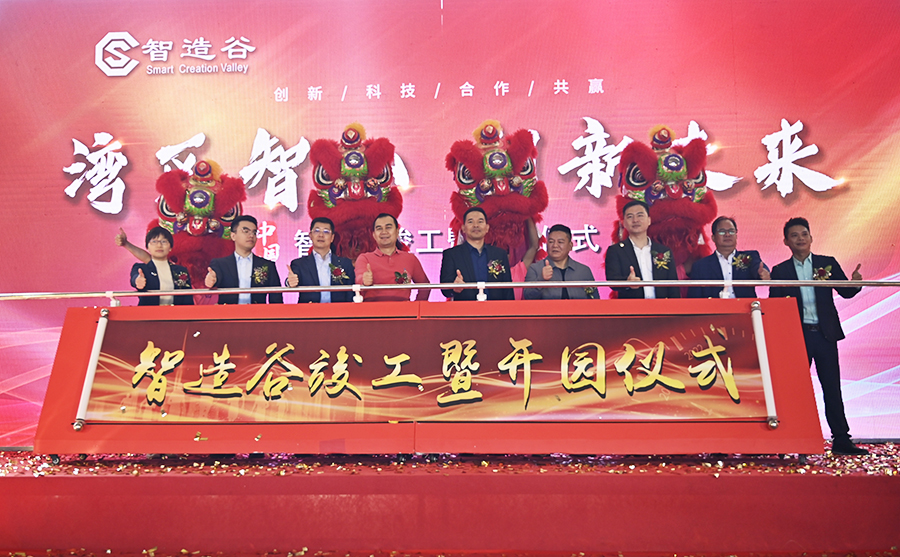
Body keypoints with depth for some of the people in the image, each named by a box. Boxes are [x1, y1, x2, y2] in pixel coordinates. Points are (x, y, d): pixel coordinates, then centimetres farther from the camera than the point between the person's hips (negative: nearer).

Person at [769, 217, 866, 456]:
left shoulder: (828, 263, 7)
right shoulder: (780, 271, 4)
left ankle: (841, 440, 11)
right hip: (796, 336, -1)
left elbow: (845, 292, 3)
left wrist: (855, 283, -17)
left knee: (832, 388, 4)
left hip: (825, 334, 1)